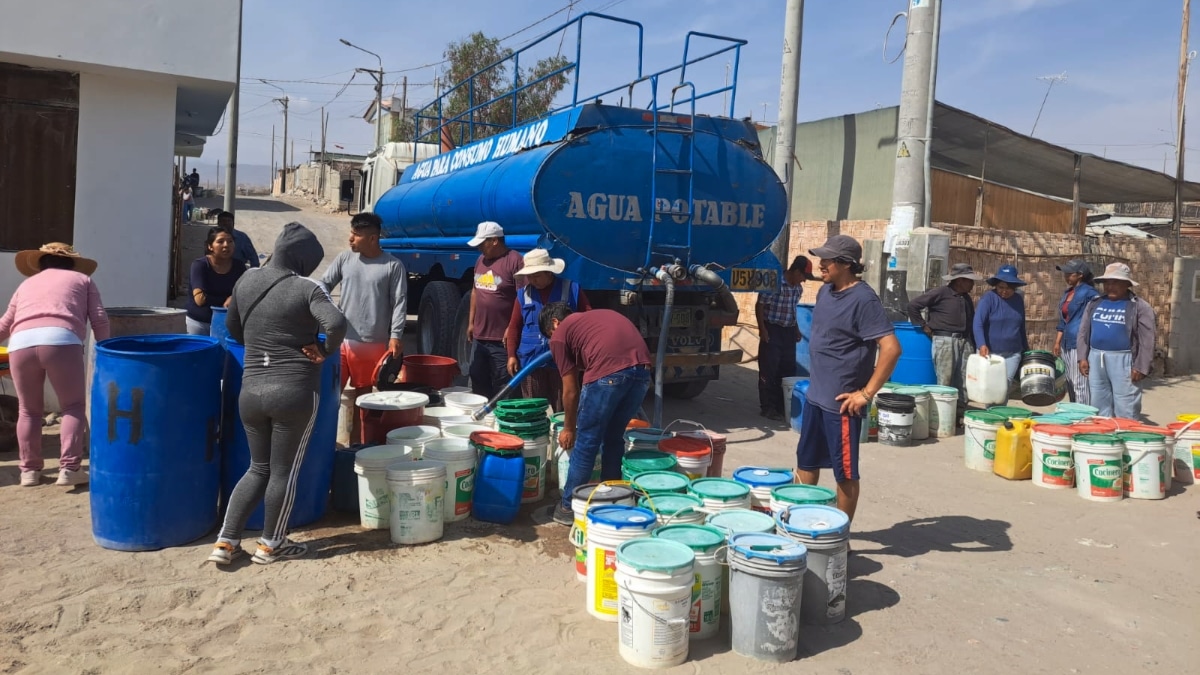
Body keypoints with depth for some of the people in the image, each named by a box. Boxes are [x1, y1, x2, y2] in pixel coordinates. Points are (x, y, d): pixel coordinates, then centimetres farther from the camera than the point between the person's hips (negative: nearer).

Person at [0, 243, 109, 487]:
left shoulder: (27, 284, 34)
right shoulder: (82, 279, 27)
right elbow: (99, 320, 17)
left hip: (21, 343, 3)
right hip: (61, 341, -3)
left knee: (28, 410, 18)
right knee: (73, 406, 8)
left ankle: (30, 470, 19)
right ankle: (69, 468, -2)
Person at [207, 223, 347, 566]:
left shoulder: (246, 282, 7)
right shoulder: (307, 288, -11)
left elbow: (232, 327, 20)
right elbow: (336, 323, -27)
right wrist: (325, 352, -10)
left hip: (251, 390, 5)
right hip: (295, 391, -5)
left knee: (258, 468, 19)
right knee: (284, 471, 9)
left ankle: (225, 542, 16)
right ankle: (270, 545, 22)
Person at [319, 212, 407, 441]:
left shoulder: (393, 266, -5)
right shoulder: (345, 258, 5)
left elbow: (399, 303, -6)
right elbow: (324, 284, 9)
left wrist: (395, 336, -13)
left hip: (373, 344, -2)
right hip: (341, 339, 3)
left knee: (363, 394, 12)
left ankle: (356, 439, 25)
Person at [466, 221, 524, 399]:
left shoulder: (515, 261, -13)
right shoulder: (481, 260, 12)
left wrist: (512, 328, -18)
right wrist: (471, 322, 17)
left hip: (502, 340, -8)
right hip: (480, 337, 8)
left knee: (502, 389, 0)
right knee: (478, 383, 17)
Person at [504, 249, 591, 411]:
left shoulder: (572, 289, 1)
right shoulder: (524, 293, 9)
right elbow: (514, 326, 11)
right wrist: (511, 355, 4)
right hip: (530, 360, 3)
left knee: (564, 411, 3)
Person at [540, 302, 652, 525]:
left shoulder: (560, 336, 17)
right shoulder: (601, 315, 35)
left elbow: (571, 390, 16)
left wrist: (568, 428, 31)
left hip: (608, 372, -6)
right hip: (642, 369, 6)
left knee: (586, 443, 10)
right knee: (614, 438, 22)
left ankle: (569, 507, 20)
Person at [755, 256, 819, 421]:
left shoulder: (798, 289, 7)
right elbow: (759, 305, -13)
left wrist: (796, 329, 15)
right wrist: (762, 329, -16)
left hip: (788, 332, 7)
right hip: (772, 331, -7)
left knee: (788, 369, 10)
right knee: (769, 370, -2)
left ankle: (782, 405, 20)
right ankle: (767, 407, 5)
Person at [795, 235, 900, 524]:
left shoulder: (864, 300, -18)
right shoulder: (825, 292, 8)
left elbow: (891, 348, -24)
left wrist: (867, 393, -21)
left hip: (841, 402, -9)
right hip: (815, 395, 9)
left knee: (845, 472, 4)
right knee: (806, 461, 18)